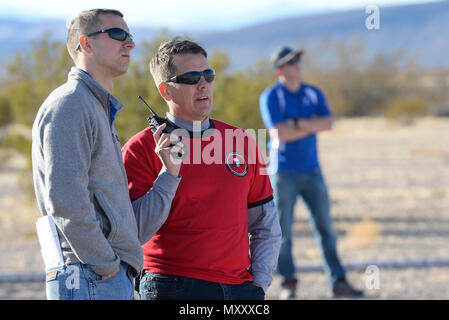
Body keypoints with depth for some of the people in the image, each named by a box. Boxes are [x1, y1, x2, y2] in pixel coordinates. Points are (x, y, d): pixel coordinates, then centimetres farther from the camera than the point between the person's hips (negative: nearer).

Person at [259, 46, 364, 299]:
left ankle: (339, 282, 5)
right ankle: (289, 282, 13)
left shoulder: (314, 94, 10)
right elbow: (280, 133, -18)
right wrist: (313, 125, -9)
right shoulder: (270, 97, -5)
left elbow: (328, 123, -5)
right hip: (284, 173, -4)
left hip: (312, 171, 4)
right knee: (283, 230, 0)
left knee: (325, 226, 2)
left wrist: (297, 123, -16)